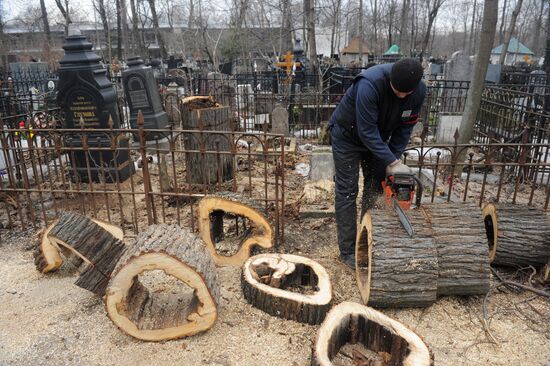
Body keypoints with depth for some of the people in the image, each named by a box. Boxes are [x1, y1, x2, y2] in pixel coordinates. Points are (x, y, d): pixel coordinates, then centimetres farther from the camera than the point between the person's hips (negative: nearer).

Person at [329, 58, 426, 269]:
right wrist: (393, 163, -33)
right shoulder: (370, 84, -37)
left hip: (378, 137, 6)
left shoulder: (419, 91, -18)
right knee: (347, 191, -5)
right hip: (348, 135, -6)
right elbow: (367, 131, -34)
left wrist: (393, 159, -15)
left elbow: (405, 127, -8)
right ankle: (347, 251, 3)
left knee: (376, 187, 7)